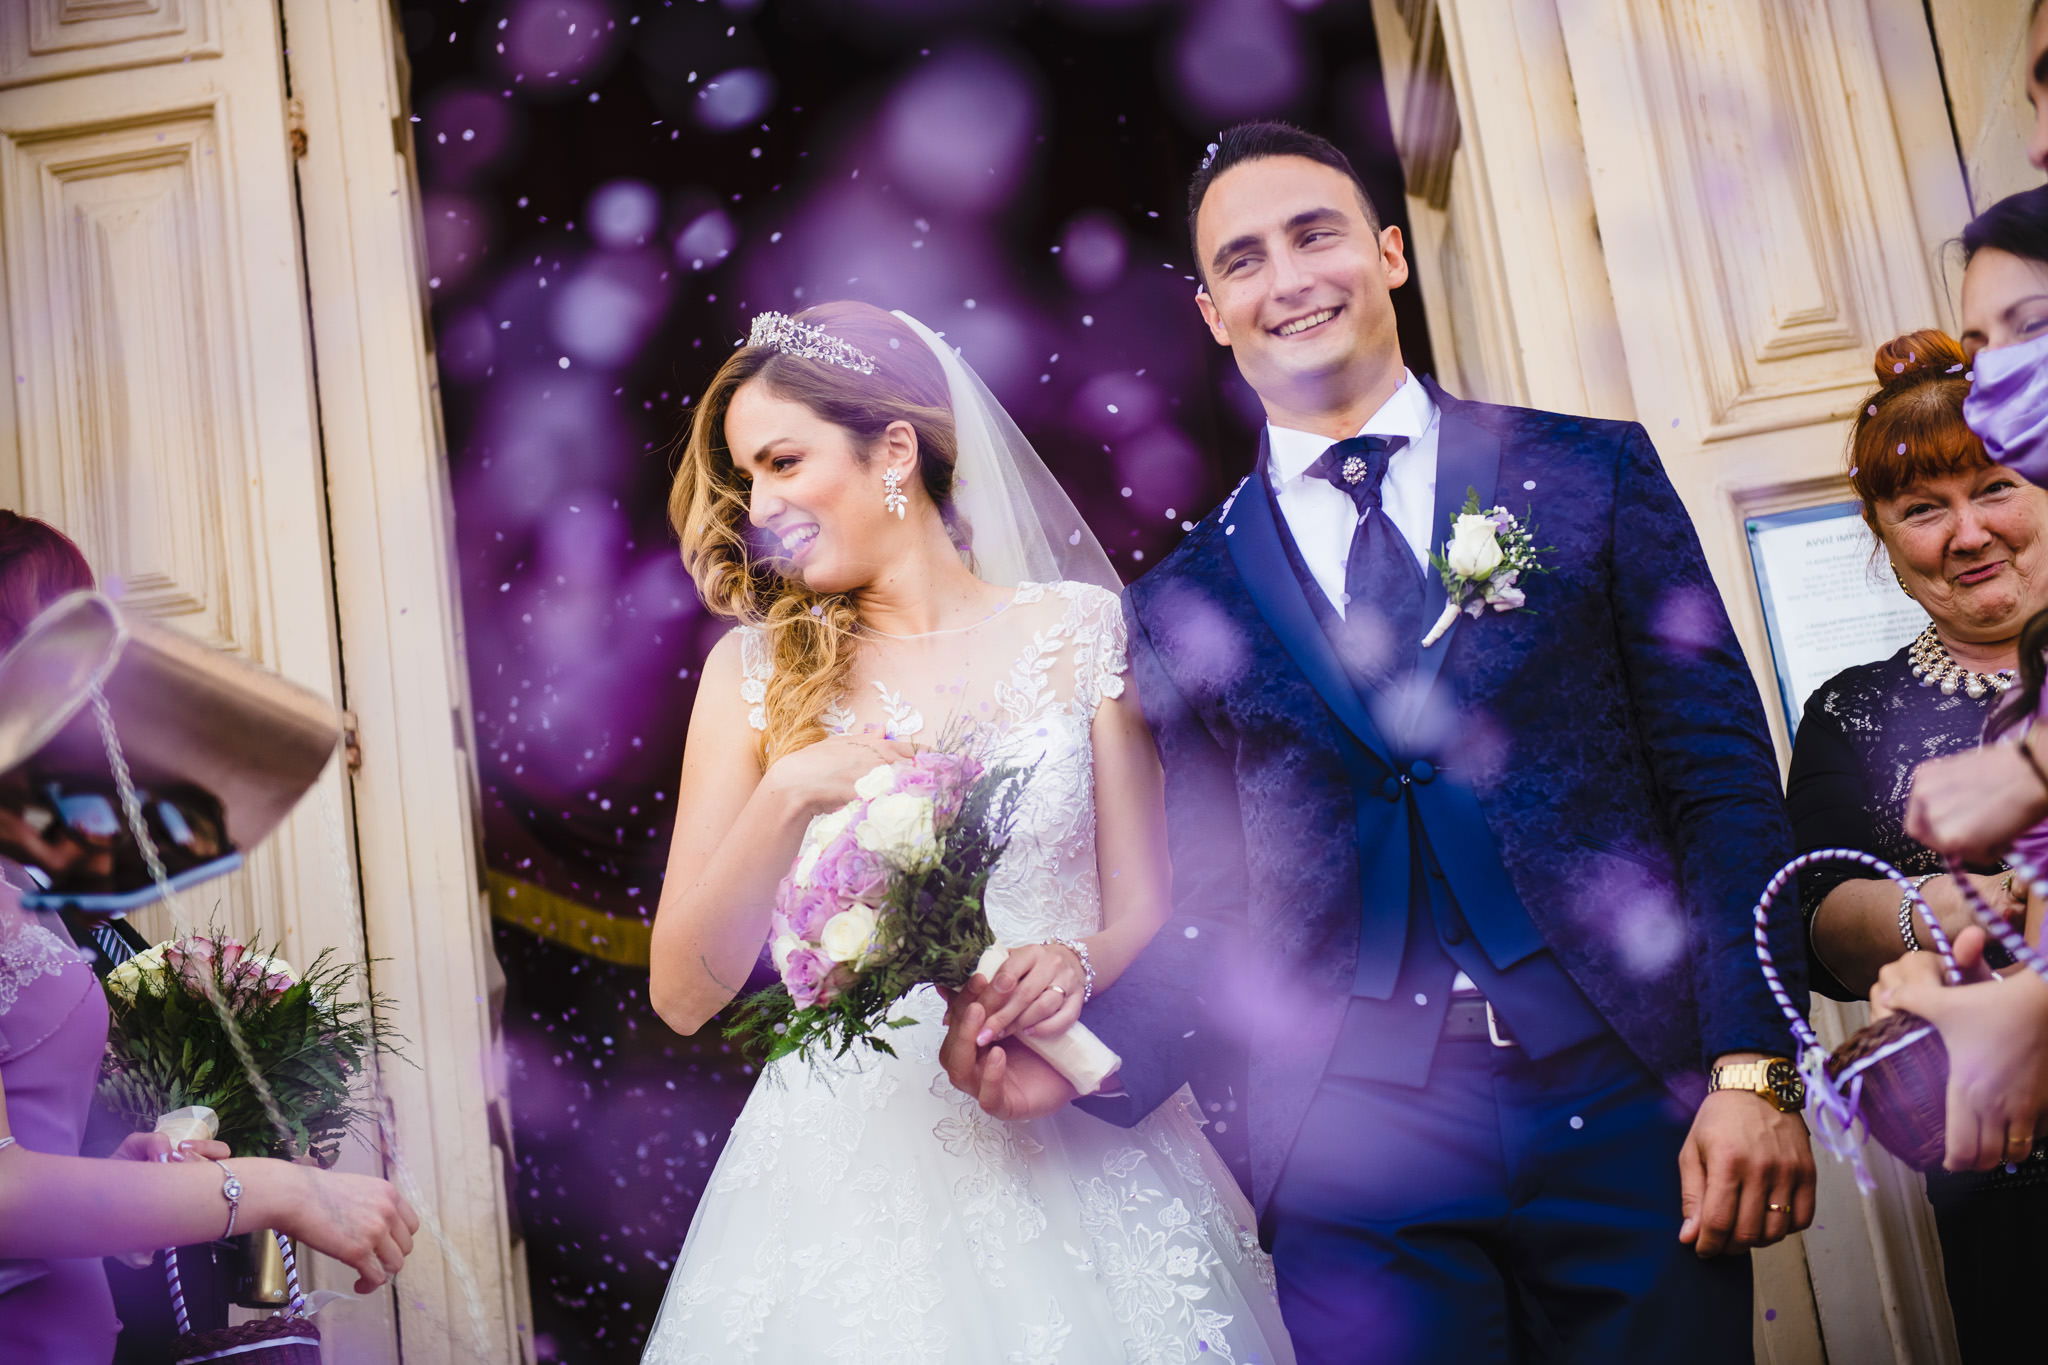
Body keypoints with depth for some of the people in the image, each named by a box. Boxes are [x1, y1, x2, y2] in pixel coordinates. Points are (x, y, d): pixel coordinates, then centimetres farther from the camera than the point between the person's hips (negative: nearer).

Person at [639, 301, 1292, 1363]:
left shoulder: (1078, 632, 1)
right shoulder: (756, 671, 2)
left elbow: (1147, 910, 2)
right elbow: (681, 995, -3)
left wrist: (1078, 965, -20)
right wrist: (786, 797, -17)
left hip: (1072, 1151, 0)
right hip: (849, 1157, 0)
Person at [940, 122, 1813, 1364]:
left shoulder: (1593, 470, 6)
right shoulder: (1185, 604, 9)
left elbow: (1724, 774, 1)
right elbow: (1214, 908, 8)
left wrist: (1755, 1070, -7)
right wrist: (1092, 1044, -10)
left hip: (1634, 1112, 0)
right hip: (1358, 1164, 1)